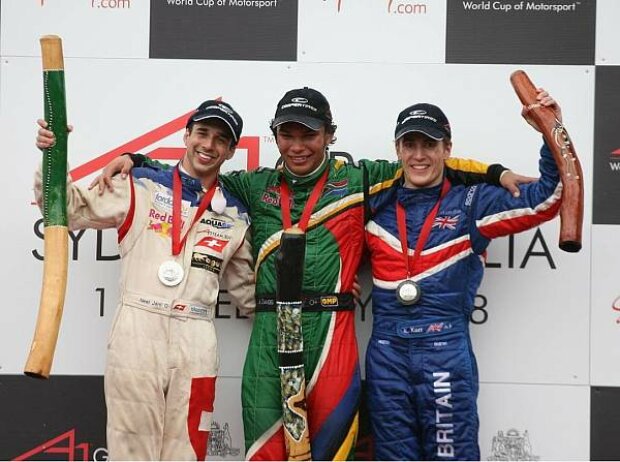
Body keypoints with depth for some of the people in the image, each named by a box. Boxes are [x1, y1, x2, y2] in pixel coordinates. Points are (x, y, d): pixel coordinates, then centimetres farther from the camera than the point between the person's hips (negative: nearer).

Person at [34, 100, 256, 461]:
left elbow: (245, 284, 23)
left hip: (197, 343, 2)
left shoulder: (236, 215, 14)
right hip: (137, 333, -2)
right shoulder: (141, 188, 7)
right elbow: (71, 208, 6)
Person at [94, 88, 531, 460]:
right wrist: (134, 159, 7)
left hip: (330, 327, -1)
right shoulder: (256, 186, 15)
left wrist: (496, 173, 5)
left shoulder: (356, 179, 9)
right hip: (269, 331, 2)